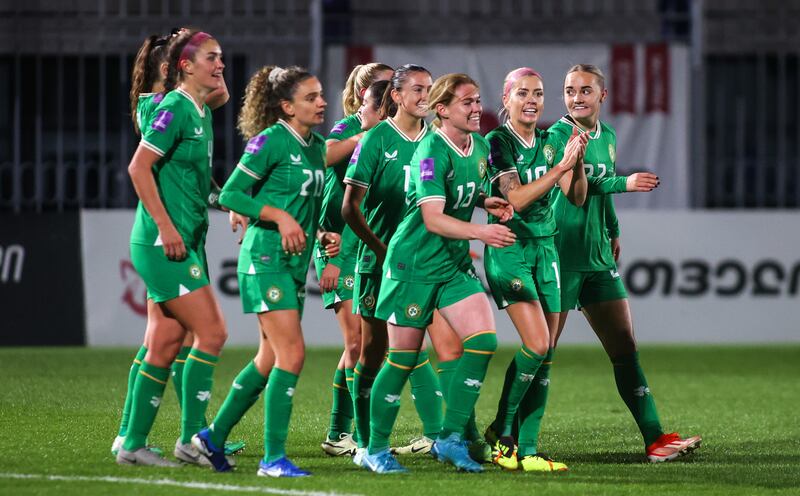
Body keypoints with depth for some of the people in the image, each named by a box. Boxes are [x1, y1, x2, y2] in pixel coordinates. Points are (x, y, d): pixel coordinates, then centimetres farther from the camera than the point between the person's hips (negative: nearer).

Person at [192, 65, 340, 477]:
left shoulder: (317, 148, 12)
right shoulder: (271, 141, -12)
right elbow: (230, 194, -13)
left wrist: (323, 235, 4)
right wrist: (280, 217, -21)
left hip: (295, 263, 9)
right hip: (266, 258, -9)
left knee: (270, 359, 12)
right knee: (292, 354, -15)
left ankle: (214, 437, 25)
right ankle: (273, 457, -11)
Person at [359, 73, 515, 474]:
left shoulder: (479, 146, 6)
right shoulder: (432, 151, -19)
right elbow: (433, 218, -27)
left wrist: (487, 202, 3)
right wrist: (479, 232, -40)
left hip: (455, 264, 7)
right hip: (414, 264, -7)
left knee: (483, 342, -8)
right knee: (403, 357, 0)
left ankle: (450, 438, 1)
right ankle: (376, 449, 14)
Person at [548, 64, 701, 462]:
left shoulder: (608, 137, 13)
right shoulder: (558, 134, -10)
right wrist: (624, 183, -24)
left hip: (598, 258, 7)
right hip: (561, 258, -7)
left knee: (625, 348, 5)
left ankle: (655, 438, 4)